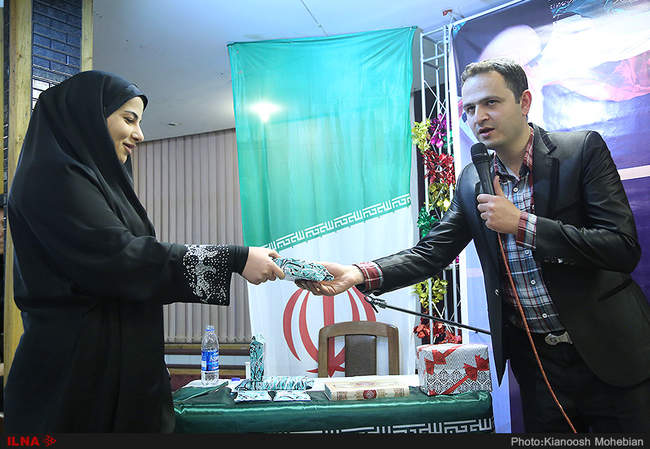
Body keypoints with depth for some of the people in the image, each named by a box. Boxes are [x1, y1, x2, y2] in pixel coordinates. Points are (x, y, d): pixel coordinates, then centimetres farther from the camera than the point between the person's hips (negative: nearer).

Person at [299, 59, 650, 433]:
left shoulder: (583, 149, -9)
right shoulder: (472, 180, 4)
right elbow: (432, 253, -1)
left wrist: (522, 223, -23)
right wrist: (359, 274, -17)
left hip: (609, 350, -3)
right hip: (536, 357, 3)